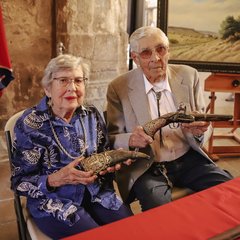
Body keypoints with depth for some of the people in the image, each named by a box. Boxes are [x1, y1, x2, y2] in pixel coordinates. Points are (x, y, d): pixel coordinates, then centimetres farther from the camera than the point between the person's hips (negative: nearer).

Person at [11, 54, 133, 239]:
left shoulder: (92, 115, 1)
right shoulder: (30, 124, -13)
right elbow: (19, 182, -10)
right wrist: (57, 179, -26)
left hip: (96, 194, 4)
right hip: (54, 202, -4)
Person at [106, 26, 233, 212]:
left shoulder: (189, 76, 3)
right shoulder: (119, 88, -5)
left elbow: (205, 126, 10)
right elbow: (112, 139, -2)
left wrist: (200, 131, -16)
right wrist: (130, 140, -25)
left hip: (189, 160, 4)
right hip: (146, 168, -3)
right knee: (161, 209, -30)